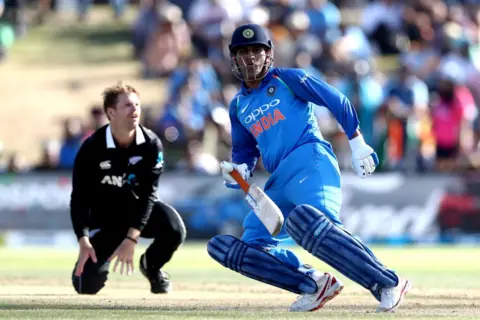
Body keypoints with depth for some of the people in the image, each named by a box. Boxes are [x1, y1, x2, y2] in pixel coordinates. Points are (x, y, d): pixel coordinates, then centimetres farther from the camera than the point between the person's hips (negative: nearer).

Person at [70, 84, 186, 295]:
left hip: (139, 208, 1)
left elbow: (147, 194, -19)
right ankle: (90, 264, 23)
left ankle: (151, 265, 3)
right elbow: (79, 198, -17)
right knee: (88, 285, -17)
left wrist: (131, 238, -28)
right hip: (103, 217, -1)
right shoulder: (92, 148, -21)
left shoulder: (151, 144, -18)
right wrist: (84, 241, -29)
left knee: (175, 230, -32)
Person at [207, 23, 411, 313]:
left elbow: (338, 102, 6)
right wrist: (240, 172, 5)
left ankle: (388, 285, -41)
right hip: (279, 181, 8)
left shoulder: (287, 80, 7)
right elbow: (244, 152, 28)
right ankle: (315, 284, -8)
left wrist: (358, 144, 1)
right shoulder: (239, 106, 23)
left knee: (305, 219, -39)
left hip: (311, 161, -8)